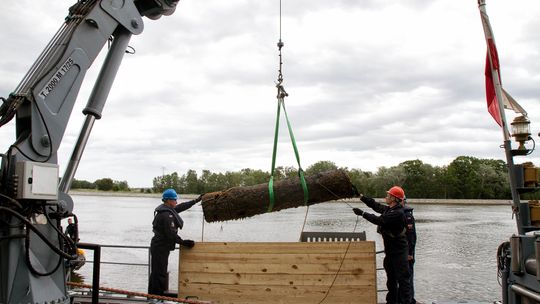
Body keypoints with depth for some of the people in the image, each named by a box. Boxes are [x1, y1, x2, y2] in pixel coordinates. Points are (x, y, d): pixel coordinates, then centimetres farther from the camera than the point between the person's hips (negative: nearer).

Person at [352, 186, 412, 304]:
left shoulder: (398, 213, -23)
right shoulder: (388, 209, 7)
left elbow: (380, 220, -27)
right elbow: (375, 205, 16)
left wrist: (362, 213, -23)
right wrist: (361, 197, 12)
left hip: (399, 251, -10)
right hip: (390, 249, 10)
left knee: (403, 278, -7)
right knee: (391, 277, 18)